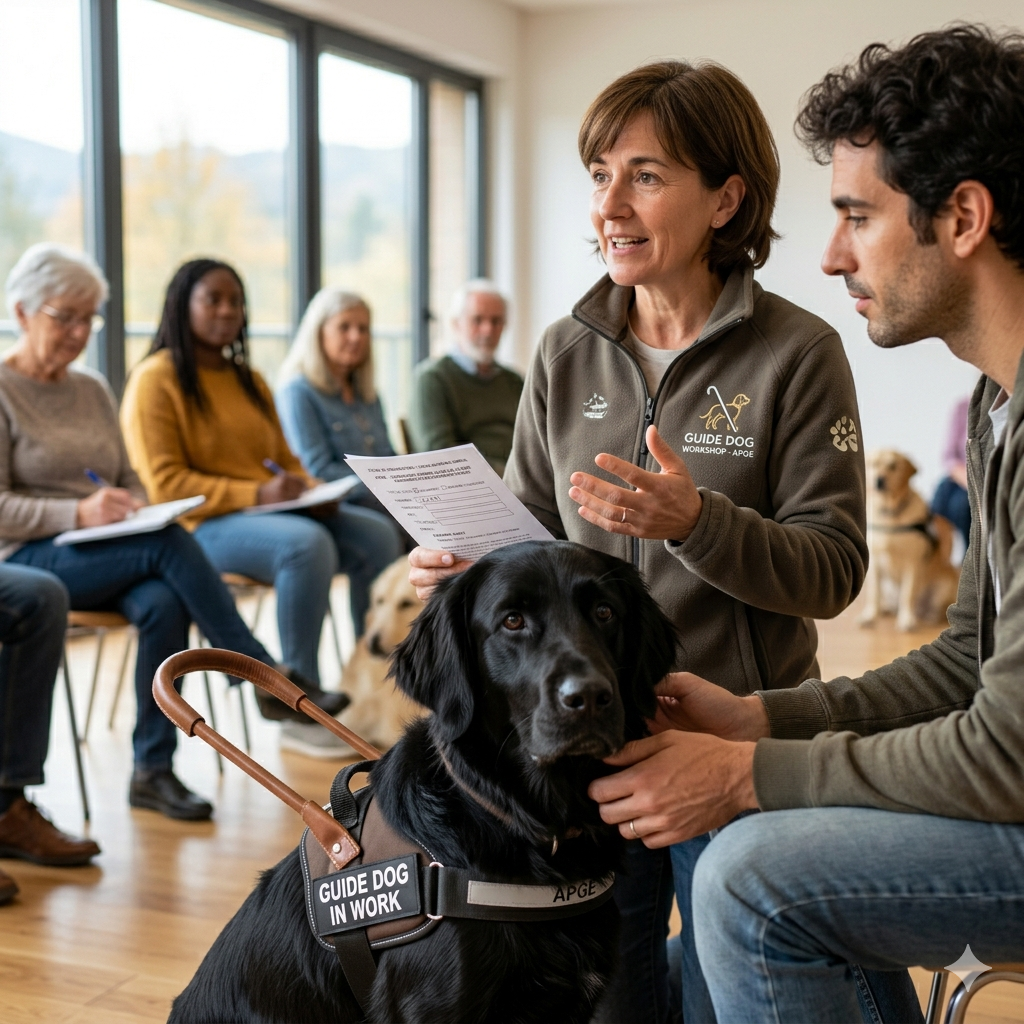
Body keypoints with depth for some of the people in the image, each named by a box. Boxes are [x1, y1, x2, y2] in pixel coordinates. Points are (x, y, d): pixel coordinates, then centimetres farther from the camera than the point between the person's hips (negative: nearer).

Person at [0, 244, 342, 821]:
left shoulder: (93, 390, 17)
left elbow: (129, 479, 20)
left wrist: (136, 507, -4)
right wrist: (78, 514, -24)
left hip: (105, 556, 5)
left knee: (163, 604, -30)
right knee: (170, 544, -31)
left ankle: (153, 771, -22)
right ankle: (274, 682, -24)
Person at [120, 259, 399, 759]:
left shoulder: (249, 380, 21)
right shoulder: (155, 380, -3)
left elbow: (285, 461, 22)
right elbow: (165, 485, -12)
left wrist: (313, 490, -2)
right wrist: (256, 494, -21)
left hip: (272, 510, 7)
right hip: (202, 524, -7)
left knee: (376, 535, -15)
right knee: (308, 543, -35)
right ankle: (301, 715, -27)